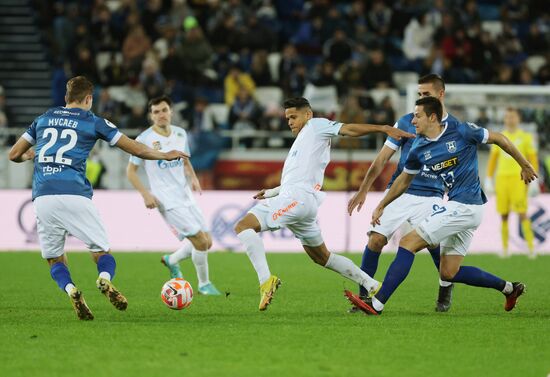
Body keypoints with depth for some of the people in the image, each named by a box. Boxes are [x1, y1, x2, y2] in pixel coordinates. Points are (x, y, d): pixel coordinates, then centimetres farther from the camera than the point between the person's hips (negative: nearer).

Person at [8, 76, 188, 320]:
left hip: (42, 197, 2)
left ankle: (70, 290, -17)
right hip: (75, 196, -2)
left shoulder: (43, 119, 18)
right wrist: (165, 155, 28)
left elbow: (14, 155, 23)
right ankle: (105, 280, -25)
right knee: (103, 253, 9)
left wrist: (28, 156, 46)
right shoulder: (93, 122, 10)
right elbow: (136, 149, 12)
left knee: (55, 260, 15)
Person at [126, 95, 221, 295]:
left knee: (207, 242, 7)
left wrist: (193, 178, 1)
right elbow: (130, 171, -4)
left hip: (186, 196, 7)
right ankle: (204, 284, 6)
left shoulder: (180, 134, 7)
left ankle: (171, 260, 33)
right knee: (200, 240, -13)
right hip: (167, 201, -7)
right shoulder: (144, 139, -10)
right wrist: (145, 194, -15)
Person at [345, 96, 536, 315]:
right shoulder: (419, 149, 8)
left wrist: (524, 165, 11)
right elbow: (404, 181, 23)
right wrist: (381, 206, 25)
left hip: (464, 206, -8)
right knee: (448, 273, 10)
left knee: (408, 243, -13)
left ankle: (377, 303, -15)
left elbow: (499, 139, 3)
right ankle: (508, 288, 22)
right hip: (458, 208, 8)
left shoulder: (462, 132, -10)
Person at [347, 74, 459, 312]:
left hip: (431, 197, -1)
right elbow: (382, 158, 5)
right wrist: (363, 191, 3)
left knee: (435, 244, -16)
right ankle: (362, 296, 1)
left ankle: (446, 288, 15)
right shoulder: (407, 122, 2)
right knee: (376, 239, -11)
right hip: (399, 193, 1)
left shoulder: (454, 127, 1)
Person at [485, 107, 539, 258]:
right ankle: (504, 248, 8)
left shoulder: (525, 137, 4)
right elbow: (493, 159, 16)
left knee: (522, 214, -12)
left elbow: (533, 160, 3)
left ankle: (531, 247, -11)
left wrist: (534, 181, -6)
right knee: (504, 215, 3)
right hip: (501, 177, 4)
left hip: (518, 178, -3)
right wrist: (488, 180, 10)